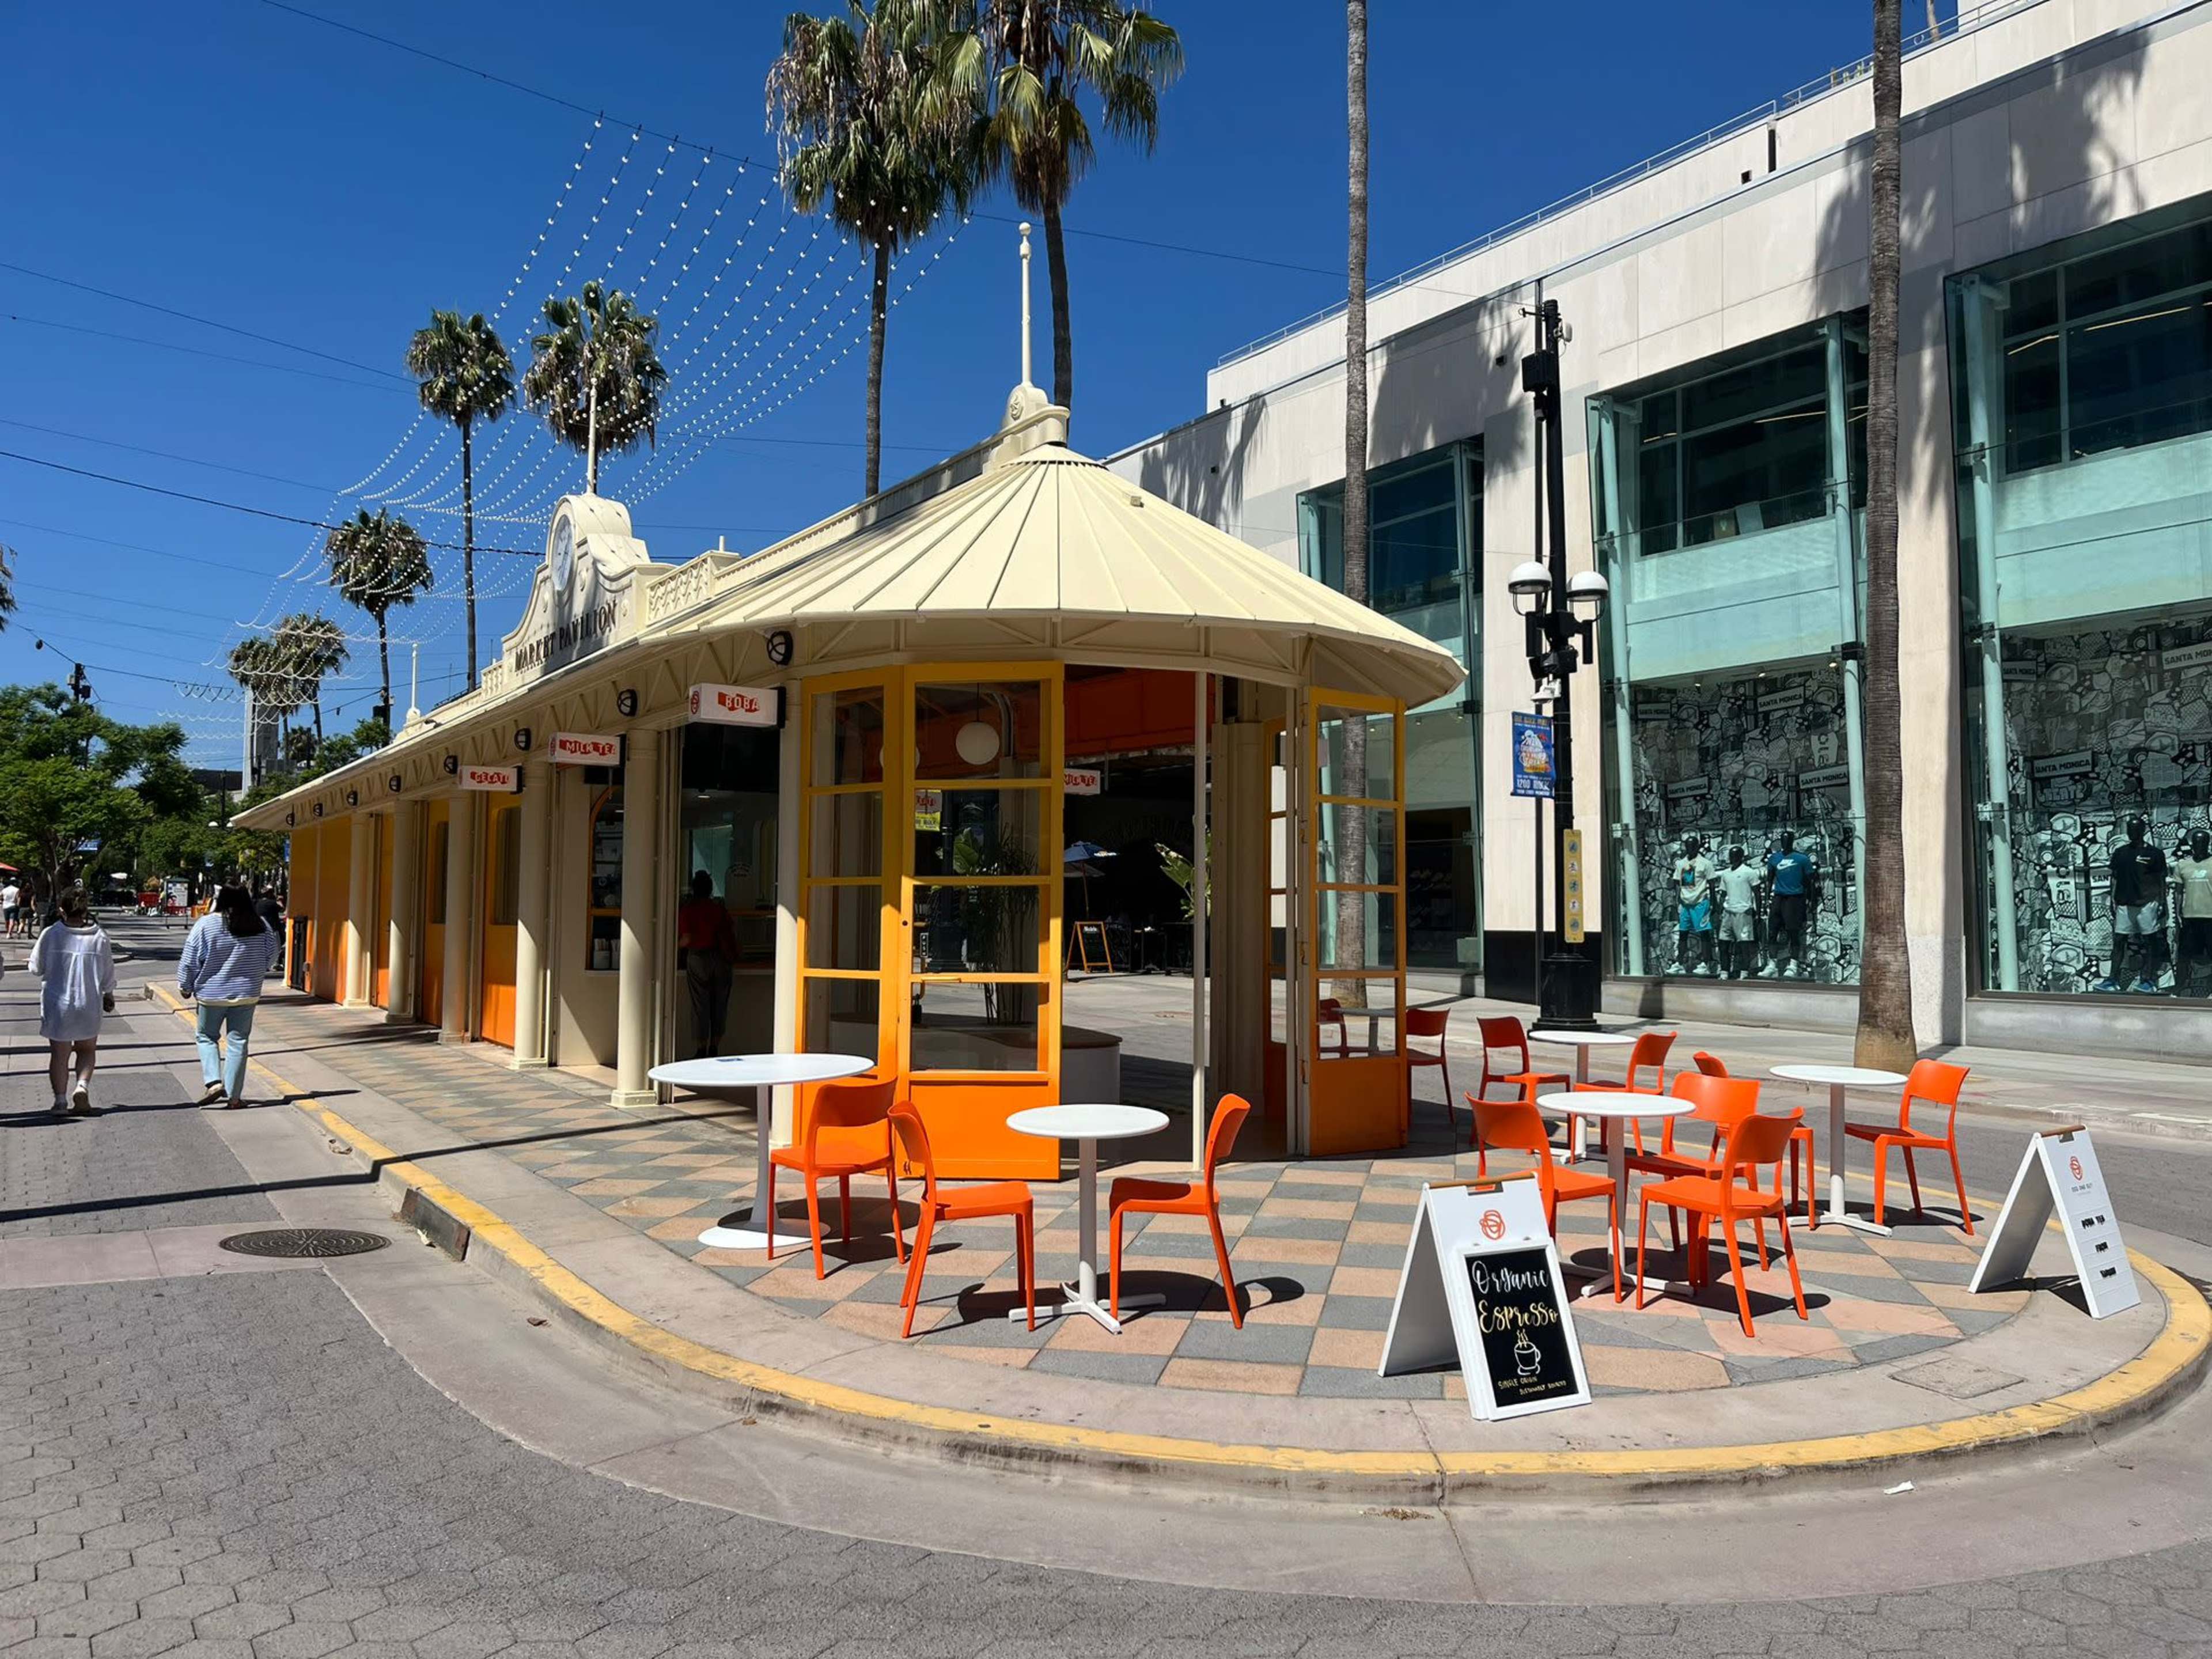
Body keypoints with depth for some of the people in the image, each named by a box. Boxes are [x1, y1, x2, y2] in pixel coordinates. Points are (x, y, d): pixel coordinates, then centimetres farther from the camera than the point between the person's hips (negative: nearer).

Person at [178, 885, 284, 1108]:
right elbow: (271, 957, 8)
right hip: (247, 995, 2)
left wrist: (186, 987, 9)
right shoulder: (261, 926, -4)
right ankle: (234, 1096, 8)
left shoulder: (206, 924, -11)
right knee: (238, 1042, 7)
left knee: (207, 1037, 17)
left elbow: (190, 961, -5)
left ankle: (214, 1081, -1)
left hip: (211, 994, -2)